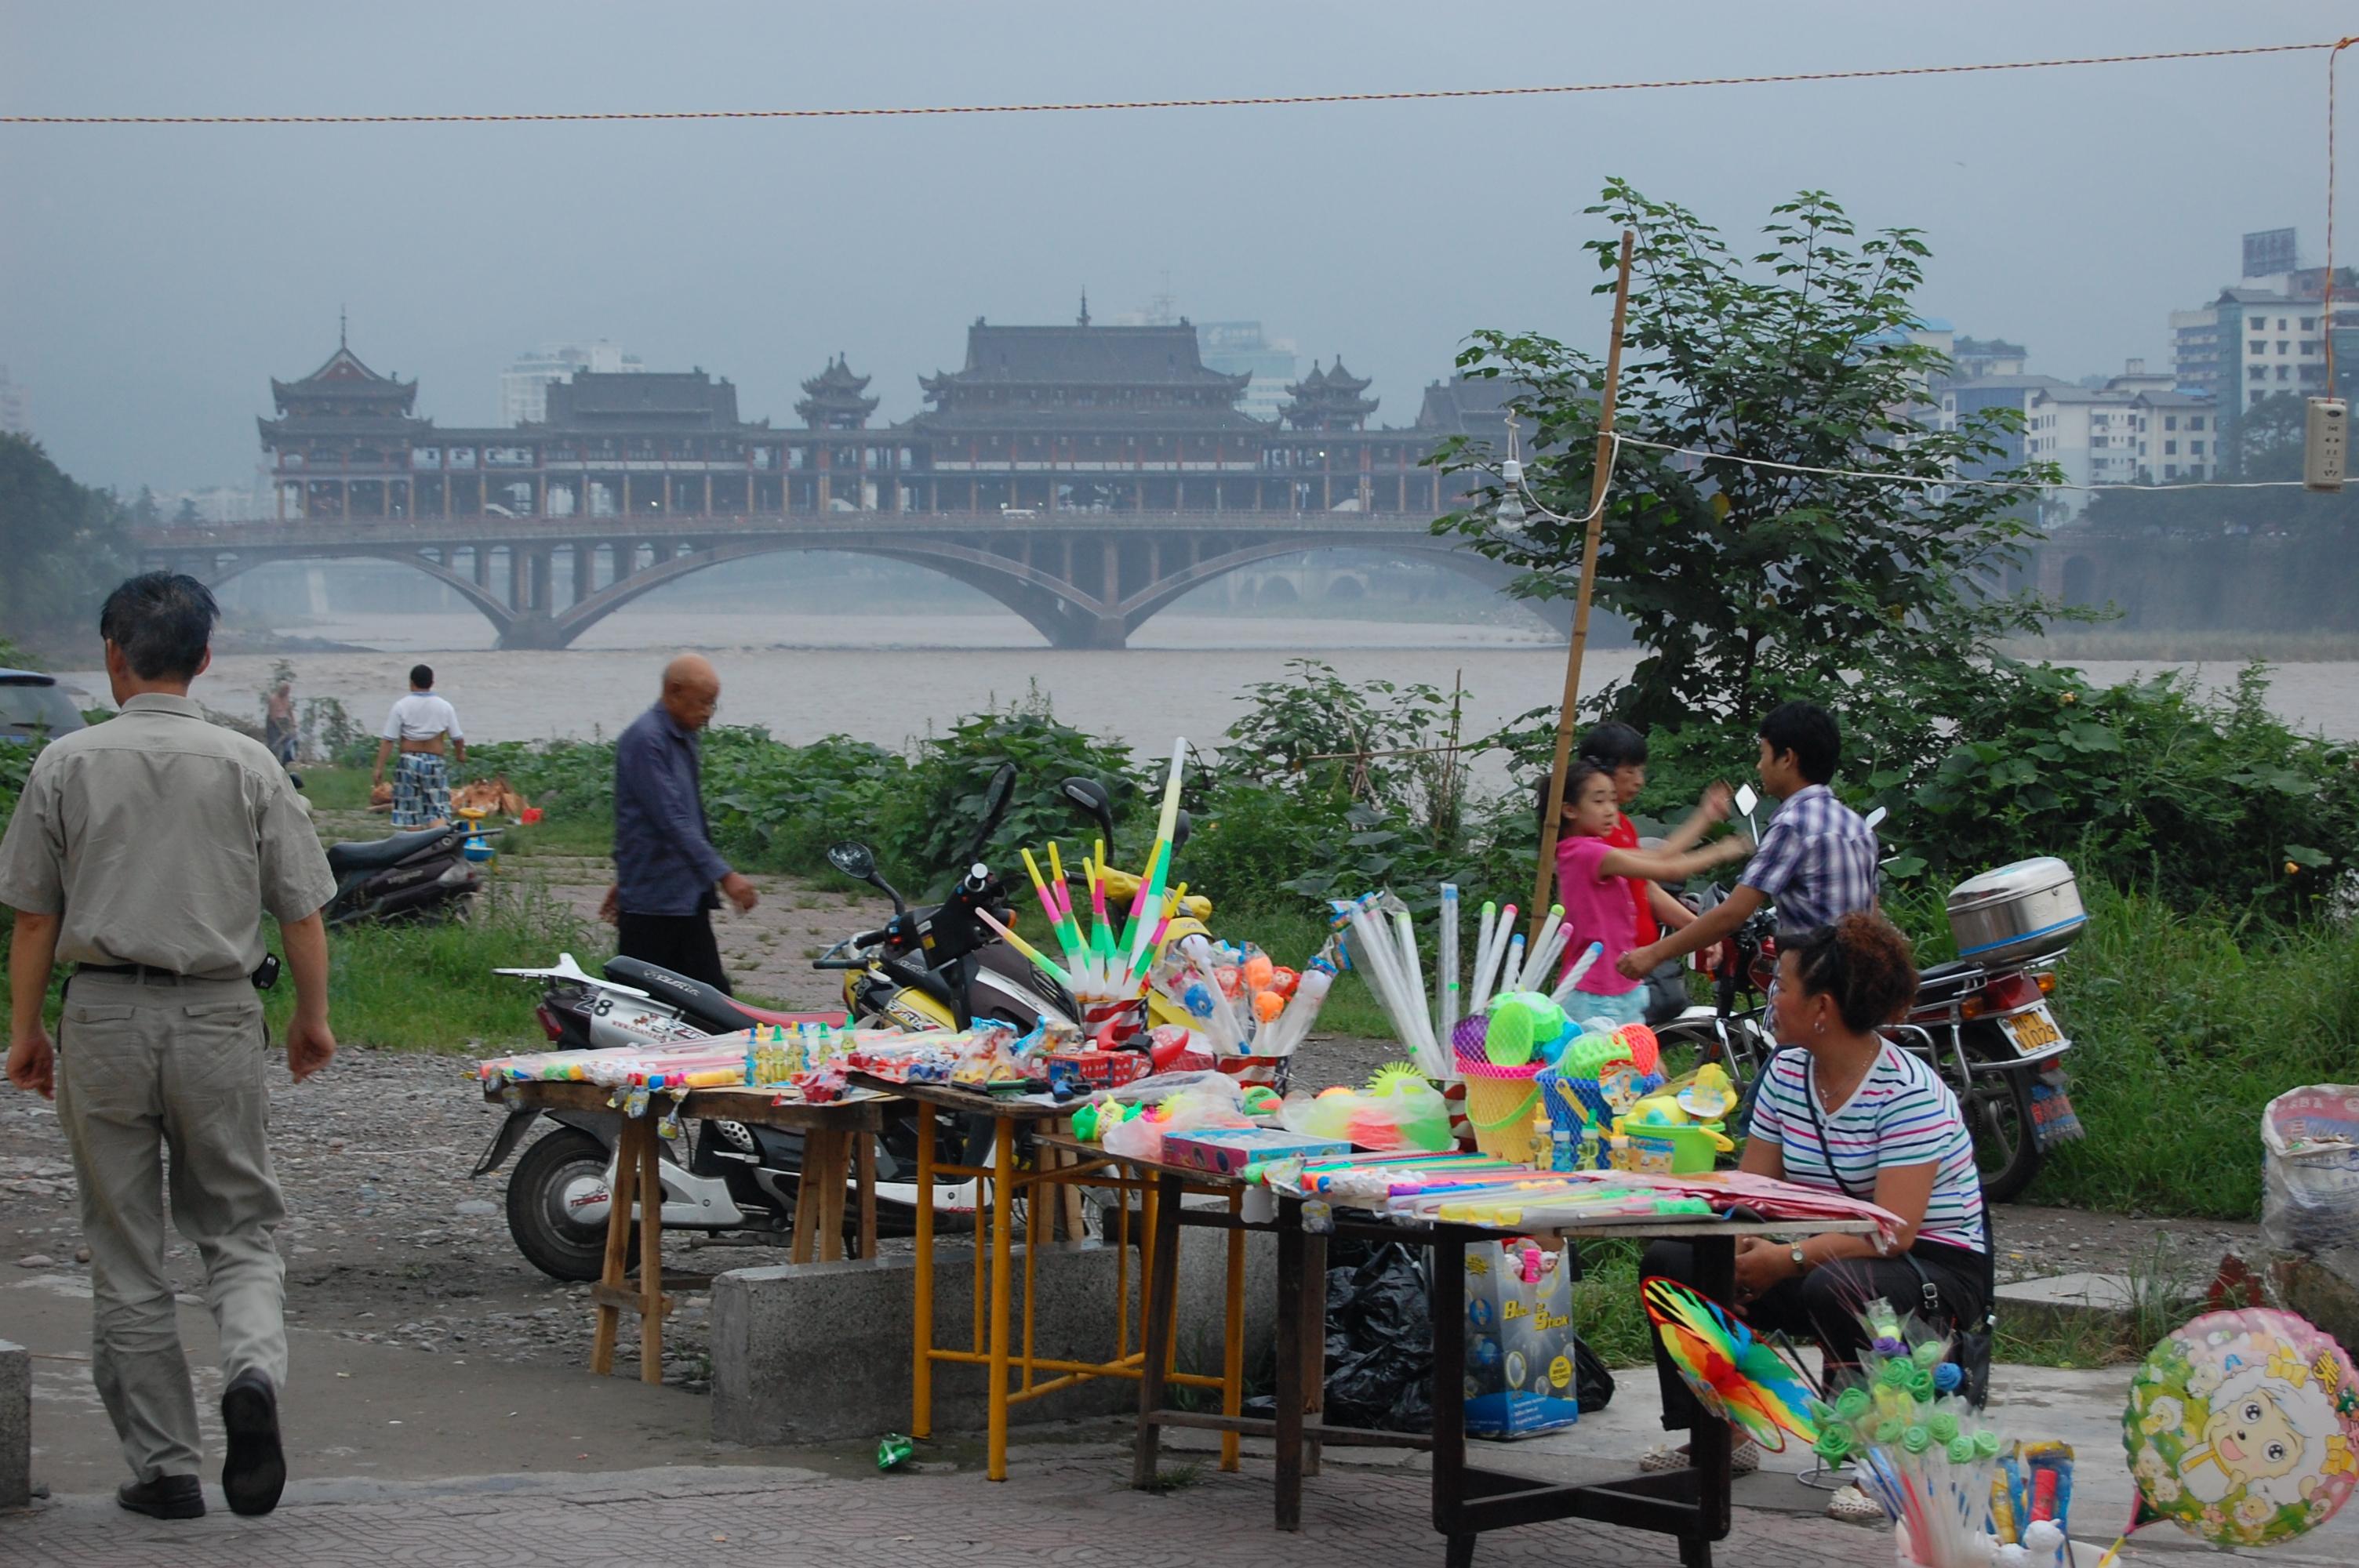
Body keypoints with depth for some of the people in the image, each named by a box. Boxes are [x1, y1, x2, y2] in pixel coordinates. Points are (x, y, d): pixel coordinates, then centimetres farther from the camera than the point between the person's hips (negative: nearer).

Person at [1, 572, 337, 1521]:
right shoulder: (248, 766, -2)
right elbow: (300, 911, 1)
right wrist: (313, 1017, 15)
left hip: (103, 1016, 0)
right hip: (218, 1017, 0)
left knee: (126, 1256, 9)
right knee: (239, 1228, 11)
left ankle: (164, 1468, 10)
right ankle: (254, 1371, -18)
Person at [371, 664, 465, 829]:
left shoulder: (401, 706, -4)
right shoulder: (445, 707, 1)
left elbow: (387, 741, -7)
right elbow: (458, 739, 5)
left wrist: (379, 768, -4)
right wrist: (460, 754, 27)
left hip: (409, 761, -1)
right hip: (435, 764, 1)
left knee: (411, 814, 11)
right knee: (438, 811, -1)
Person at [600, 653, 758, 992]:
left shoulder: (684, 737, 15)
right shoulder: (645, 740, -16)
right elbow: (672, 820, -23)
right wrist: (723, 875, -27)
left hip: (689, 896, 9)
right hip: (653, 901, -9)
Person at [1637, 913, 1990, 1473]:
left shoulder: (1909, 1092, -19)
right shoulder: (1786, 1073, 4)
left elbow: (1892, 1232, -26)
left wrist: (1788, 1259, -31)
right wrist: (1732, 1251, -17)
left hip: (1934, 1266, -7)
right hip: (1828, 1254, 8)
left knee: (1833, 1286, -40)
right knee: (1669, 1262, -5)